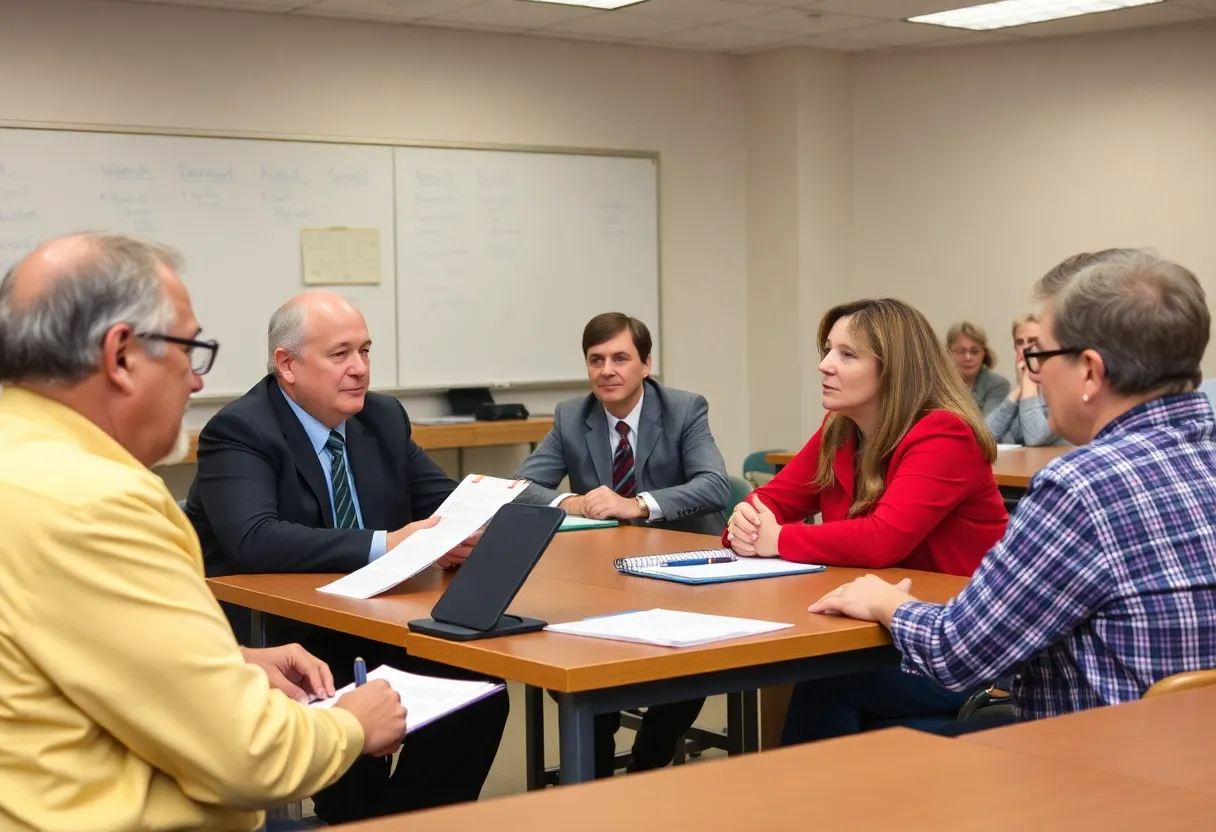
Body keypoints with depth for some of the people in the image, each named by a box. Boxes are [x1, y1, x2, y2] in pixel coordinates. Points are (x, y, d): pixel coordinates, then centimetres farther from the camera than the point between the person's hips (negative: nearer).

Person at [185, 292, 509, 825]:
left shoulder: (384, 418, 6)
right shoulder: (239, 432, -14)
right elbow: (253, 540, -30)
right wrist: (384, 545, -35)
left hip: (369, 627, 6)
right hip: (269, 639, -6)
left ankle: (413, 818, 2)